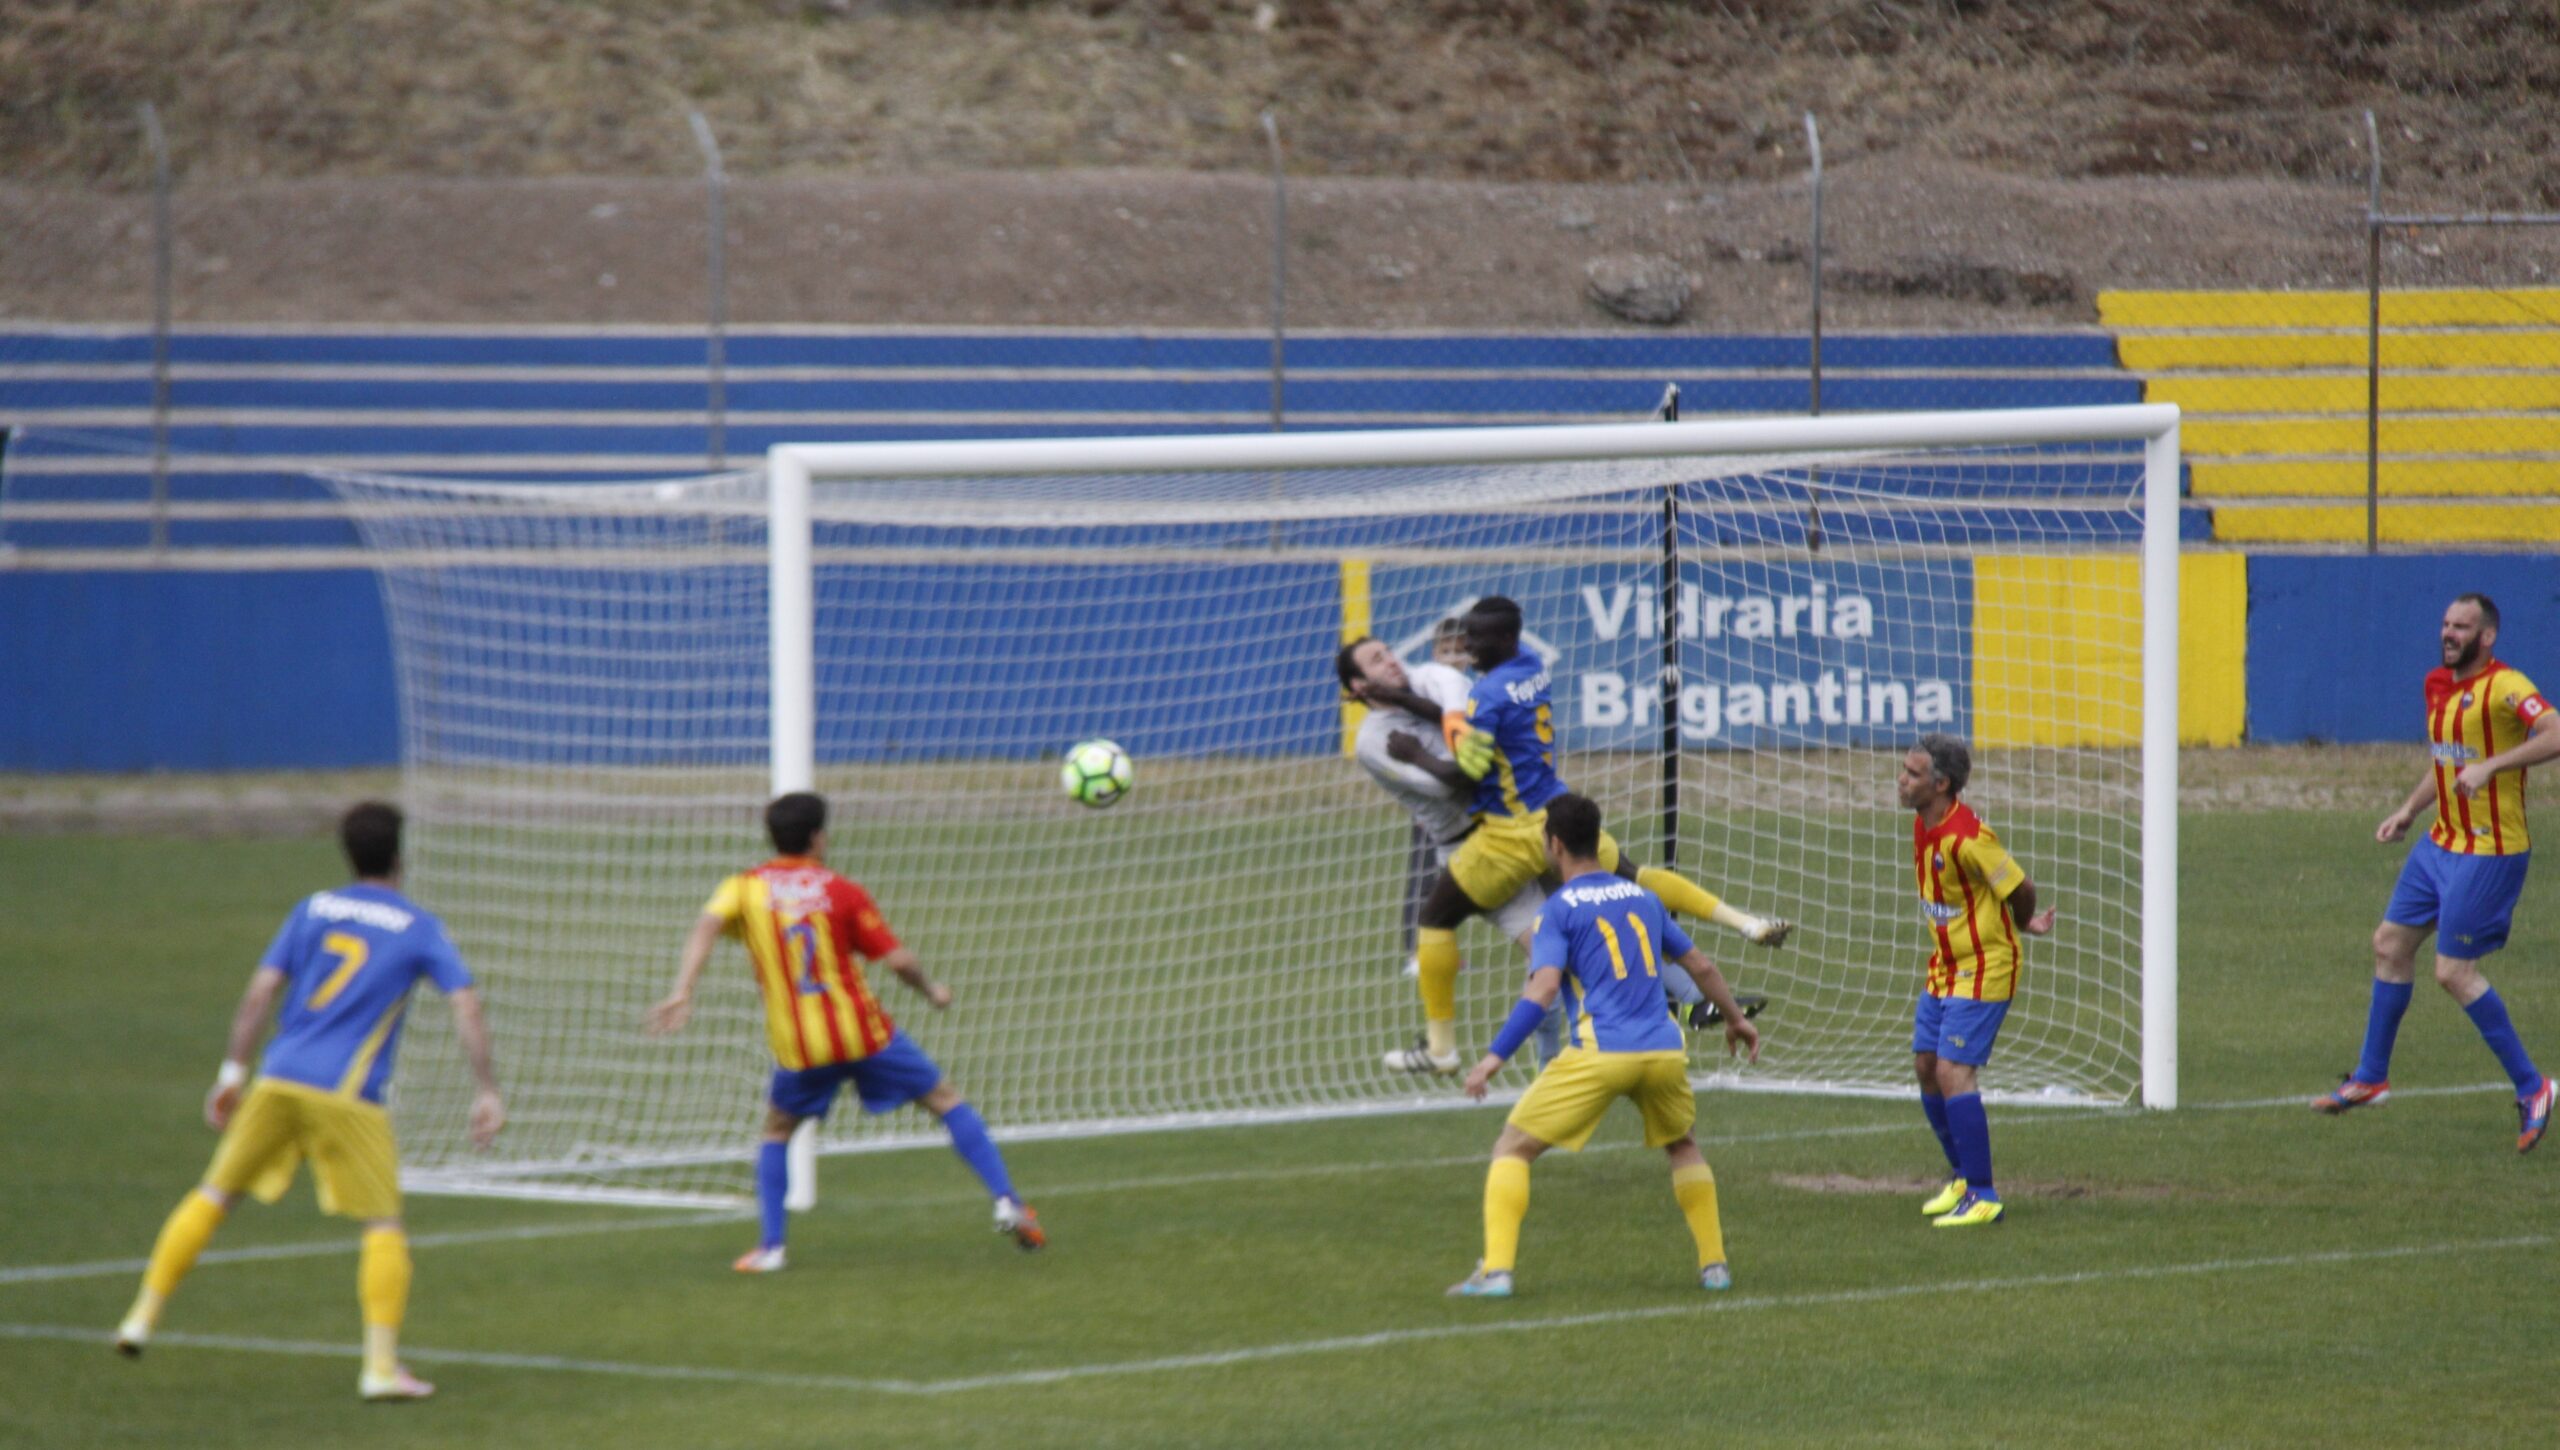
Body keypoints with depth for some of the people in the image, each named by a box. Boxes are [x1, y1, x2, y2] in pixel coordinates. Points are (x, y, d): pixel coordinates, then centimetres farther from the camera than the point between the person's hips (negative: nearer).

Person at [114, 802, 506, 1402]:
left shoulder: (313, 910, 13)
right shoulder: (419, 929, 4)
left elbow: (260, 992, 7)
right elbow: (466, 1005, -4)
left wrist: (233, 1071, 12)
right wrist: (487, 1091, -2)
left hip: (278, 1079, 4)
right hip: (347, 1094, -4)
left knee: (214, 1193, 17)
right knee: (384, 1227, 2)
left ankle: (143, 1317, 16)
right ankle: (381, 1365, -8)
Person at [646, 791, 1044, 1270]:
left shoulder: (745, 888, 3)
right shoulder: (842, 893, -1)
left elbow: (707, 926, -16)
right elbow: (897, 959, -4)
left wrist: (682, 993, -21)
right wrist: (932, 991, 15)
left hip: (798, 1048, 2)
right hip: (862, 1033, -1)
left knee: (776, 1132, 24)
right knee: (947, 1101, 11)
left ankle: (770, 1246, 11)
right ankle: (1007, 1203, 2)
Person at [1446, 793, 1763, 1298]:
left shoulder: (1561, 908, 2)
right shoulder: (1641, 897, 18)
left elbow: (1542, 989, -11)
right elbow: (1701, 966, 25)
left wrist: (1494, 1057, -13)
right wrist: (1735, 1018, 41)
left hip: (1601, 1053, -5)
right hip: (1665, 1049, 5)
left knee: (1513, 1147, 4)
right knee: (1683, 1146, 31)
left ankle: (1496, 1270, -10)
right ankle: (1714, 1264, 24)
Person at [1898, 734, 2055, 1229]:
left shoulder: (1966, 836, -25)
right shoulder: (1922, 827, 4)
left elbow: (2020, 889, -16)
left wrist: (2023, 924, 6)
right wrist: (2022, 923, 8)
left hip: (1983, 970, -9)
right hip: (1944, 968, 9)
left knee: (1953, 1071, -15)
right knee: (1926, 1067, 12)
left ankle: (1982, 1197, -11)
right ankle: (1962, 1177, 29)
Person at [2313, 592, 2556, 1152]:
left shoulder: (2504, 687, -17)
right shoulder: (2439, 686, 10)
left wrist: (2491, 766, -37)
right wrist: (2408, 811, 16)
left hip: (2489, 852, -9)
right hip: (2442, 842, 9)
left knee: (2454, 971, -10)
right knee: (2390, 944, 13)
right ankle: (2370, 1078, 28)